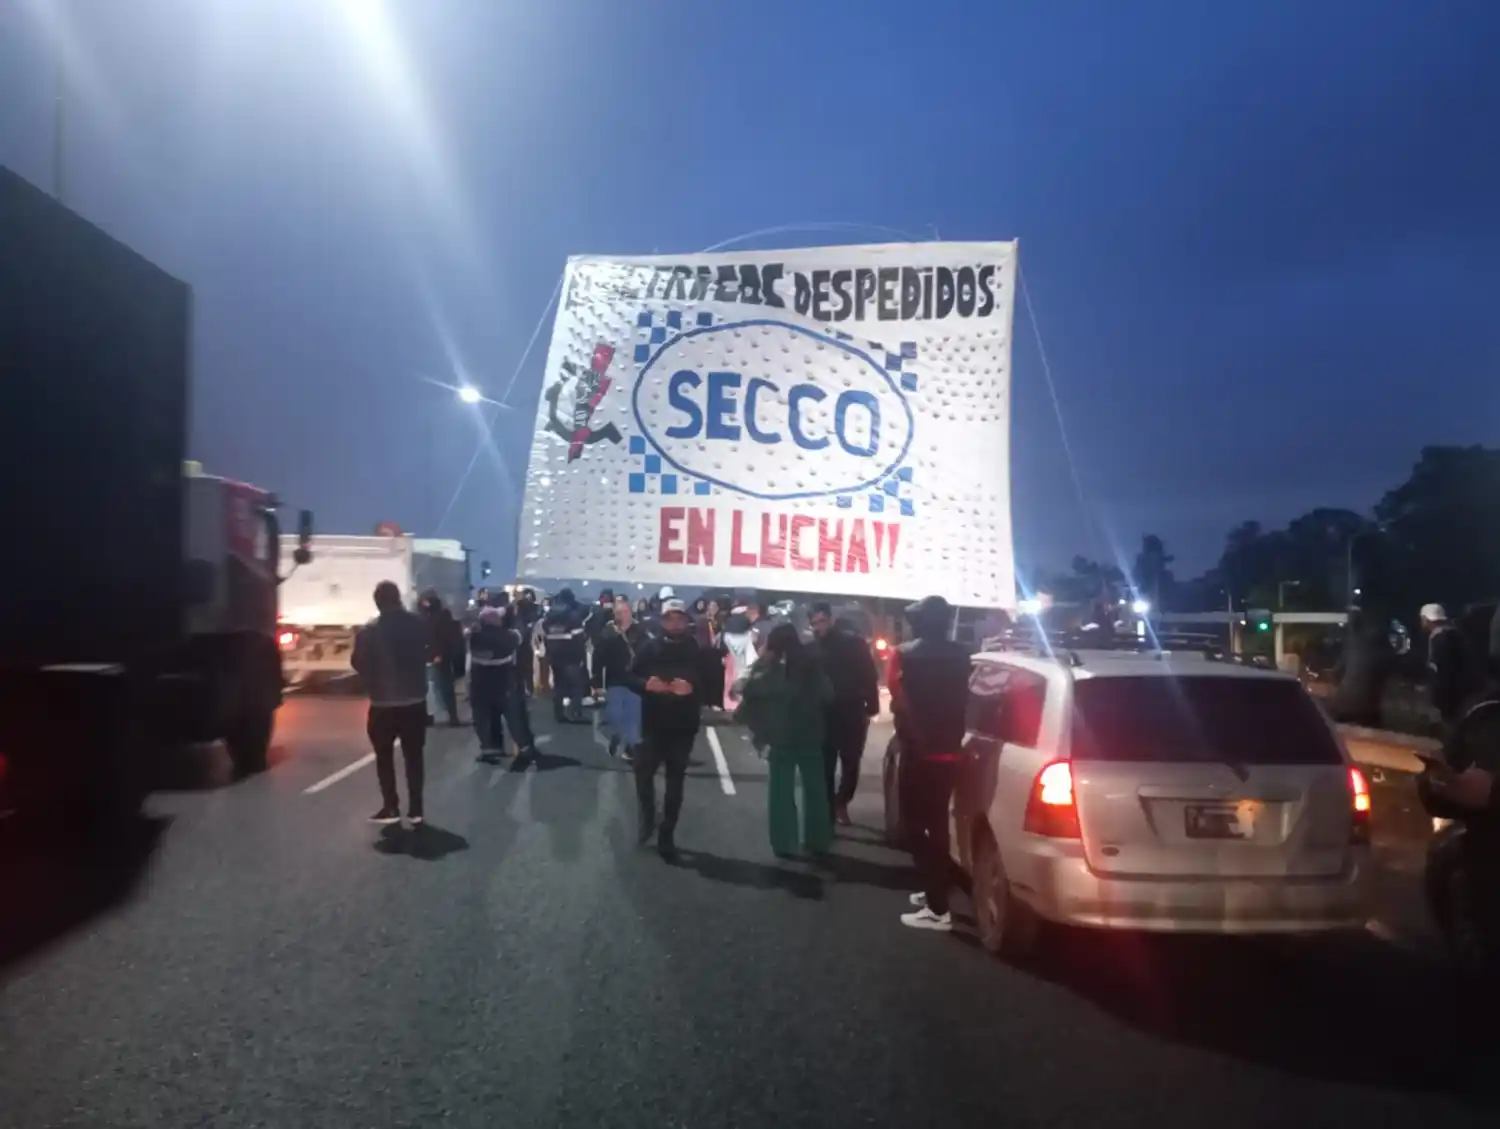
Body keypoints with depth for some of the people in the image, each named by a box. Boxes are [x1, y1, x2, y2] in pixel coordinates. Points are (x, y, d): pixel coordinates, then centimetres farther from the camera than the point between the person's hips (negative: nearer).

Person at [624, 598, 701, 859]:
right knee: (643, 773, -2)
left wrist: (693, 687, -25)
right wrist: (645, 684, -18)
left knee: (675, 782, 8)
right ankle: (648, 817, 26)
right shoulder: (650, 648, -1)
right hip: (653, 725, 0)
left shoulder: (697, 650, -3)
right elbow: (629, 678, 2)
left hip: (683, 727, 0)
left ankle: (667, 835, 21)